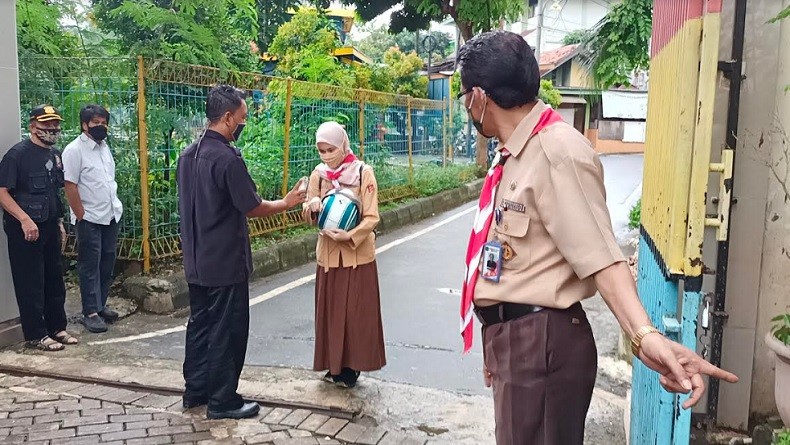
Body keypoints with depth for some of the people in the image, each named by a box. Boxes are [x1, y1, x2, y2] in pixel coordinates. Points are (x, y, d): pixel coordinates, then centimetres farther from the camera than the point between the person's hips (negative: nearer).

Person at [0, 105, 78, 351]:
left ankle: (57, 328, 25)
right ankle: (36, 335, 10)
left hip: (50, 227, 7)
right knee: (30, 284, 1)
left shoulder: (55, 155, 12)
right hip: (25, 229, -7)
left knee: (55, 280, 13)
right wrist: (25, 219, -23)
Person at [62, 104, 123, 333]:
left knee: (107, 263, 11)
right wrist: (81, 215, -15)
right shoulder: (75, 150, -10)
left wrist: (116, 206, 14)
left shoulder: (104, 147, 13)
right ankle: (90, 312, 6)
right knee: (90, 266, -1)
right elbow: (70, 186, -14)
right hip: (89, 219, -7)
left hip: (111, 216, 7)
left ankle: (100, 305, 23)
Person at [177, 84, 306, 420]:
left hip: (197, 262, 9)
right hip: (226, 263, -9)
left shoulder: (189, 155, 7)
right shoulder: (228, 157, -20)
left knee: (200, 324, 17)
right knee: (227, 332, 2)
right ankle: (222, 401, 12)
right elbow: (253, 208, -16)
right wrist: (287, 203, 0)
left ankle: (195, 391, 28)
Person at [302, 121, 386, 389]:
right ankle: (335, 366, 20)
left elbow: (371, 217, -12)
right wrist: (312, 205, -17)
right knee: (330, 310, 8)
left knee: (356, 312, 1)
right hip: (328, 253, 4)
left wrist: (349, 236, -27)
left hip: (358, 253, -4)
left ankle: (351, 368, 12)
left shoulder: (363, 173, -10)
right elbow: (308, 215, 6)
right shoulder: (319, 174, 2)